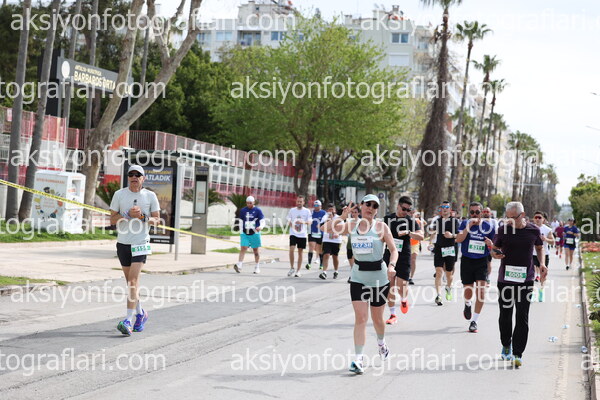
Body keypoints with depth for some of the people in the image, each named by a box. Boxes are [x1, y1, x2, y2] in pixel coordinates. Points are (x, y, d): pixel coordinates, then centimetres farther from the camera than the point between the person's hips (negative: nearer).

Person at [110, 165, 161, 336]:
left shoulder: (150, 196, 2)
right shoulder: (119, 194, 4)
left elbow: (157, 220, 5)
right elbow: (112, 220, 3)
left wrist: (142, 217, -13)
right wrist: (128, 215, -13)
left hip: (141, 243, -3)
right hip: (123, 243, 3)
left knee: (133, 280, -14)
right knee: (130, 281, 11)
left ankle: (128, 321, -17)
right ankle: (141, 313, 31)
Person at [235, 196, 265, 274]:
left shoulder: (258, 211, -1)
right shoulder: (243, 210, 9)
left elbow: (262, 222, -5)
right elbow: (241, 222, 17)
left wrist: (260, 227, -27)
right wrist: (241, 233, 12)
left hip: (254, 233, -2)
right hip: (245, 233, 2)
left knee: (256, 250, 6)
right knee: (243, 248, -12)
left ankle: (257, 267, 17)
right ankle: (239, 265, -21)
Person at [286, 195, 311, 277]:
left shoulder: (307, 211, 2)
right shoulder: (292, 210, 6)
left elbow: (309, 222, -6)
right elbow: (289, 221, 12)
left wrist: (303, 222, -25)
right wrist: (292, 225, -9)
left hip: (302, 234, 0)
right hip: (293, 234, 0)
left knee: (300, 252, 4)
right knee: (291, 249, -16)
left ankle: (298, 271, 12)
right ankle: (292, 268, 0)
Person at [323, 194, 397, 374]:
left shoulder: (381, 227, -5)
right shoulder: (352, 225, 3)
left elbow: (393, 249, -8)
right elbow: (325, 228, -1)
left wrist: (391, 266, -26)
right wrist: (343, 216, -10)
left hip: (379, 277, -1)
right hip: (358, 277, 1)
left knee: (377, 318, 12)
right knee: (360, 318, -9)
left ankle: (381, 343, 44)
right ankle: (358, 359, -9)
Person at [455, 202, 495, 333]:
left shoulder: (488, 227, 1)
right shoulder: (465, 224, -1)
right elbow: (459, 239, -17)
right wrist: (469, 226, -21)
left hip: (482, 262, 0)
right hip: (467, 261, 0)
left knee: (481, 290, -13)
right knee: (468, 290, 10)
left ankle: (474, 321, -5)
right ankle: (468, 305, 47)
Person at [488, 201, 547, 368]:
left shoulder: (534, 230, 0)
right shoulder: (503, 229, -1)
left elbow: (539, 248, 17)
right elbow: (495, 250, 7)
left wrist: (542, 263, 0)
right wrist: (495, 253, -17)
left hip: (526, 280, -1)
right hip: (505, 278, 1)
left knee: (522, 317, -5)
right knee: (505, 316, 10)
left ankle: (518, 354, -1)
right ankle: (506, 346, 32)